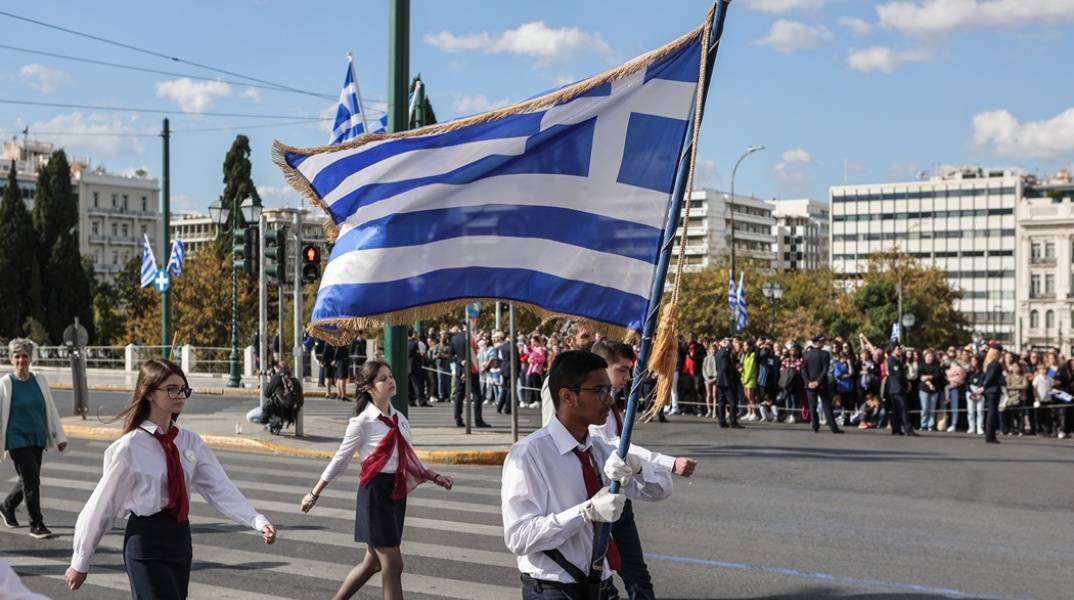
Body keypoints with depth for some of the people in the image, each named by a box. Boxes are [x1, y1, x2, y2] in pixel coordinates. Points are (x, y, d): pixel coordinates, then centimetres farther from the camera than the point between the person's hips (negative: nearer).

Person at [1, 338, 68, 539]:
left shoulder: (39, 380, 3)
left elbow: (51, 409, 8)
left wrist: (59, 435, 8)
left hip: (38, 439, 5)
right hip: (17, 439, -4)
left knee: (29, 480, 12)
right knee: (31, 479, -9)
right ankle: (36, 524, 1)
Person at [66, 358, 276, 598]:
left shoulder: (190, 442, 3)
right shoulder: (129, 448, -12)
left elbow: (219, 487, -5)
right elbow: (102, 505, -6)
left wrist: (258, 521, -20)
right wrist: (80, 562, 0)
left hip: (180, 538, 6)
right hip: (146, 542, -6)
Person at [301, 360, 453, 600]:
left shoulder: (399, 418, 7)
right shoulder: (362, 422, -12)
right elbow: (339, 461, -4)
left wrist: (435, 477, 8)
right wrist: (314, 494, 1)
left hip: (397, 492, 7)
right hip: (376, 492, -7)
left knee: (374, 562, 16)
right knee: (393, 565, -3)